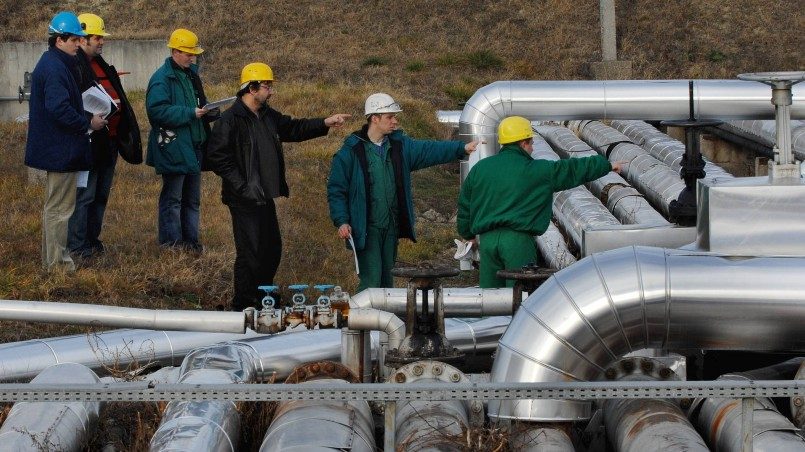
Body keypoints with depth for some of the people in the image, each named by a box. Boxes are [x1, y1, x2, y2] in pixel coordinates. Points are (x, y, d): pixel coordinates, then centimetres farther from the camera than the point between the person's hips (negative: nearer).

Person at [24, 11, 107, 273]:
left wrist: (86, 117, 9)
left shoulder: (53, 64, 14)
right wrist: (88, 123, -17)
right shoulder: (55, 68, -19)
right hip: (61, 149, -11)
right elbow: (60, 109, -27)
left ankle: (51, 261, 26)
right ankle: (57, 264, 1)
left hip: (55, 149, 11)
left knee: (54, 206, 18)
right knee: (59, 207, -4)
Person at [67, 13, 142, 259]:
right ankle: (77, 245, -3)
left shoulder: (100, 65, 19)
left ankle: (92, 239, 24)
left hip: (109, 140, 10)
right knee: (84, 194, -7)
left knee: (101, 194, 15)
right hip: (89, 142, -10)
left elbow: (116, 95, 28)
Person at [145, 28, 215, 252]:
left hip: (193, 147, 9)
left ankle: (190, 240, 23)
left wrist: (208, 112, 1)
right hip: (173, 148, -9)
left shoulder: (190, 74, 13)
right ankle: (172, 242, 7)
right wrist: (190, 113, -25)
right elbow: (157, 110, -25)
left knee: (192, 198, 15)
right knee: (172, 198, 0)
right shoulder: (162, 78, -14)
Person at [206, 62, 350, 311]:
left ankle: (262, 298, 32)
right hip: (245, 201, -9)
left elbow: (293, 129, 24)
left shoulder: (268, 116, 11)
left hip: (265, 197, 9)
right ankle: (242, 307, 5)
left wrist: (325, 123, 13)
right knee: (250, 253, -6)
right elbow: (216, 157, -18)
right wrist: (242, 186, -19)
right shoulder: (231, 120, -16)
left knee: (272, 249, 17)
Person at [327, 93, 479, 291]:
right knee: (371, 281, -10)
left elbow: (429, 150, 0)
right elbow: (336, 189, -7)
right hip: (366, 229, -6)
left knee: (387, 279, 13)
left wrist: (462, 148, -11)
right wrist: (341, 221, -15)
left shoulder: (400, 145, 8)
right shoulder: (351, 151, -7)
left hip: (392, 228, 6)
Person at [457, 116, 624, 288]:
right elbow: (573, 169, 10)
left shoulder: (479, 169, 13)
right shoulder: (538, 170, 1)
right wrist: (608, 165, 23)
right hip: (518, 240, -4)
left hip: (487, 239, 4)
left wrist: (467, 234, 34)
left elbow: (464, 206, 19)